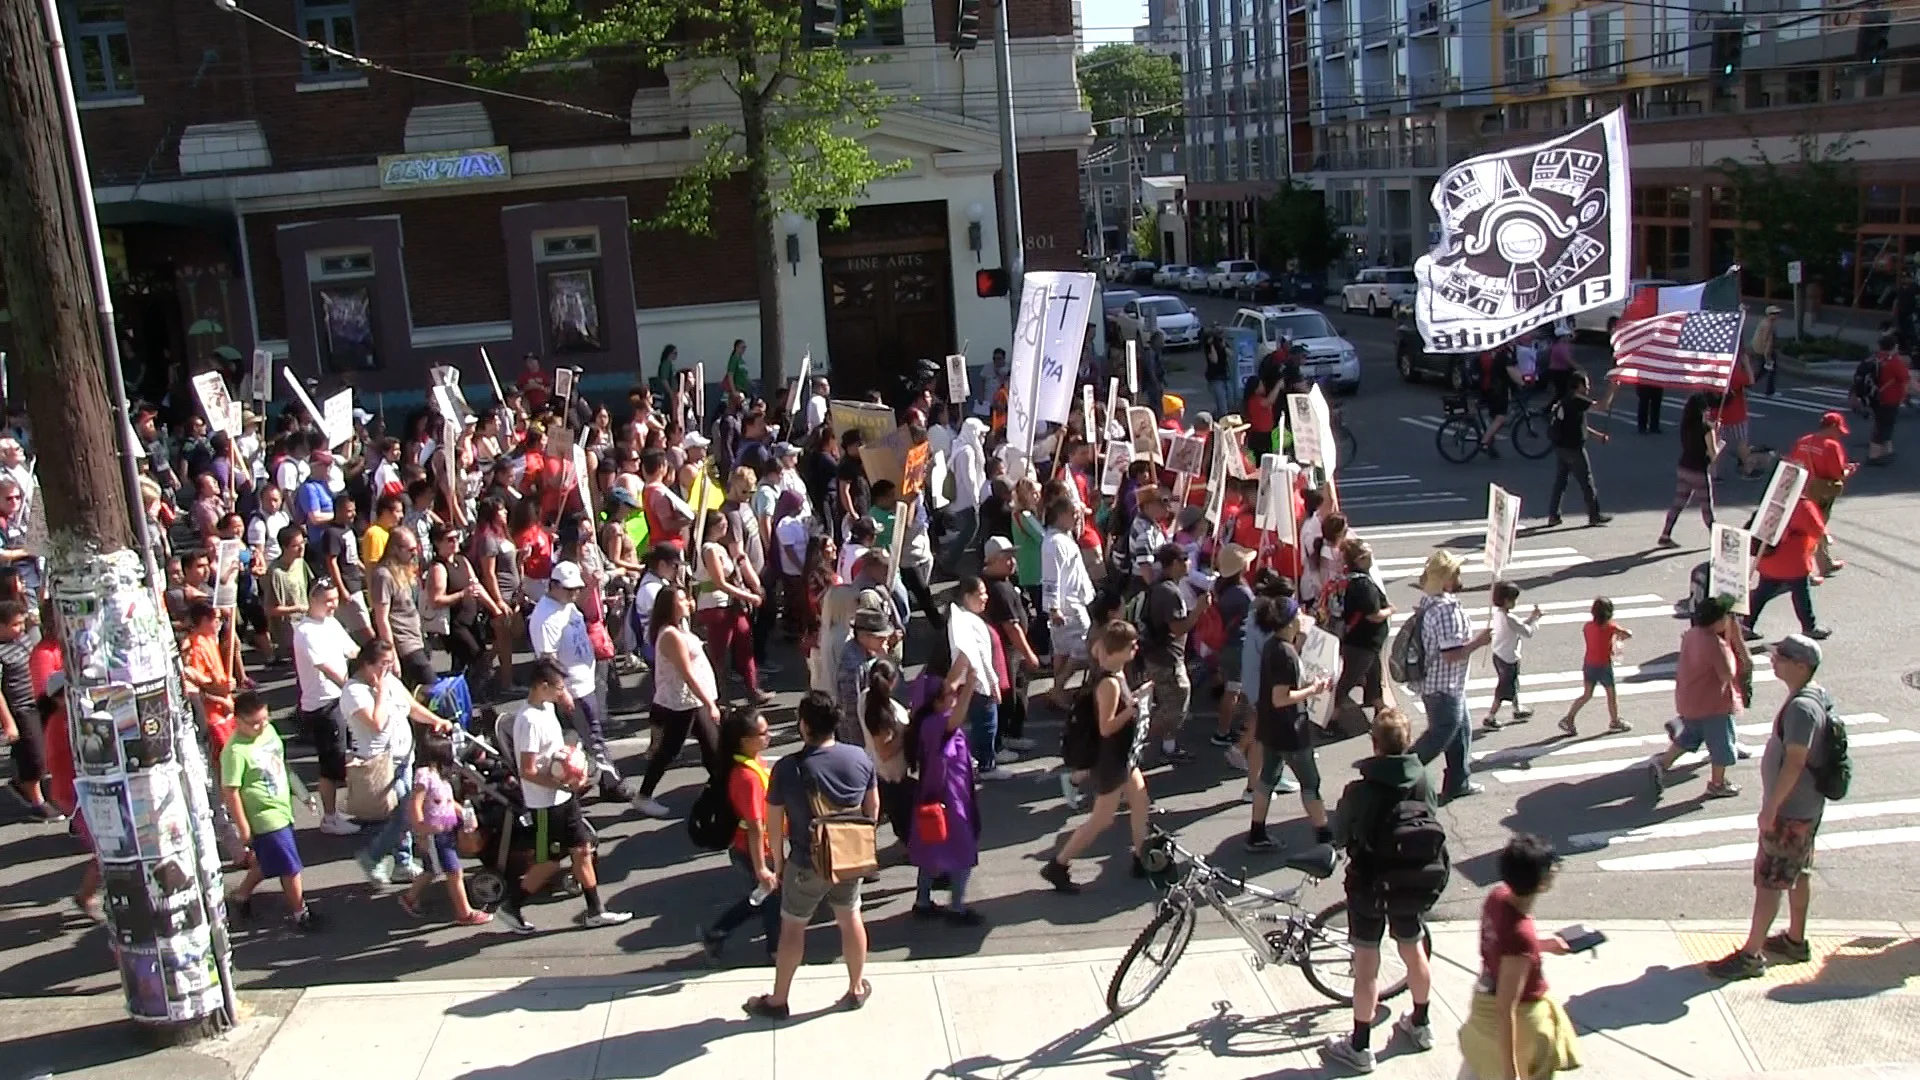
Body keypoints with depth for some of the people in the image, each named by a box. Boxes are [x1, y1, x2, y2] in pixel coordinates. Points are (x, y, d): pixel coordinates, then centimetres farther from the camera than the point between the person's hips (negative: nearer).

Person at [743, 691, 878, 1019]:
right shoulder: (859, 758, -12)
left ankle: (778, 1001, 27)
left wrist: (778, 859, 4)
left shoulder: (787, 768, -21)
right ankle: (857, 988, 37)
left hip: (806, 863, -3)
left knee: (792, 928, 14)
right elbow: (873, 807, 2)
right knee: (851, 919, 22)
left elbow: (774, 822, -12)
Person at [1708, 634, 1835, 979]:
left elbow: (1794, 763, -29)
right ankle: (1795, 940, 33)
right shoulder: (1816, 696, 6)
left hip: (1790, 811, -10)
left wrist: (1771, 808, -24)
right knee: (1798, 874, 20)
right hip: (1806, 806, 10)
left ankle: (1751, 955, 0)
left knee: (1769, 880, -5)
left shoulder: (1801, 707, -27)